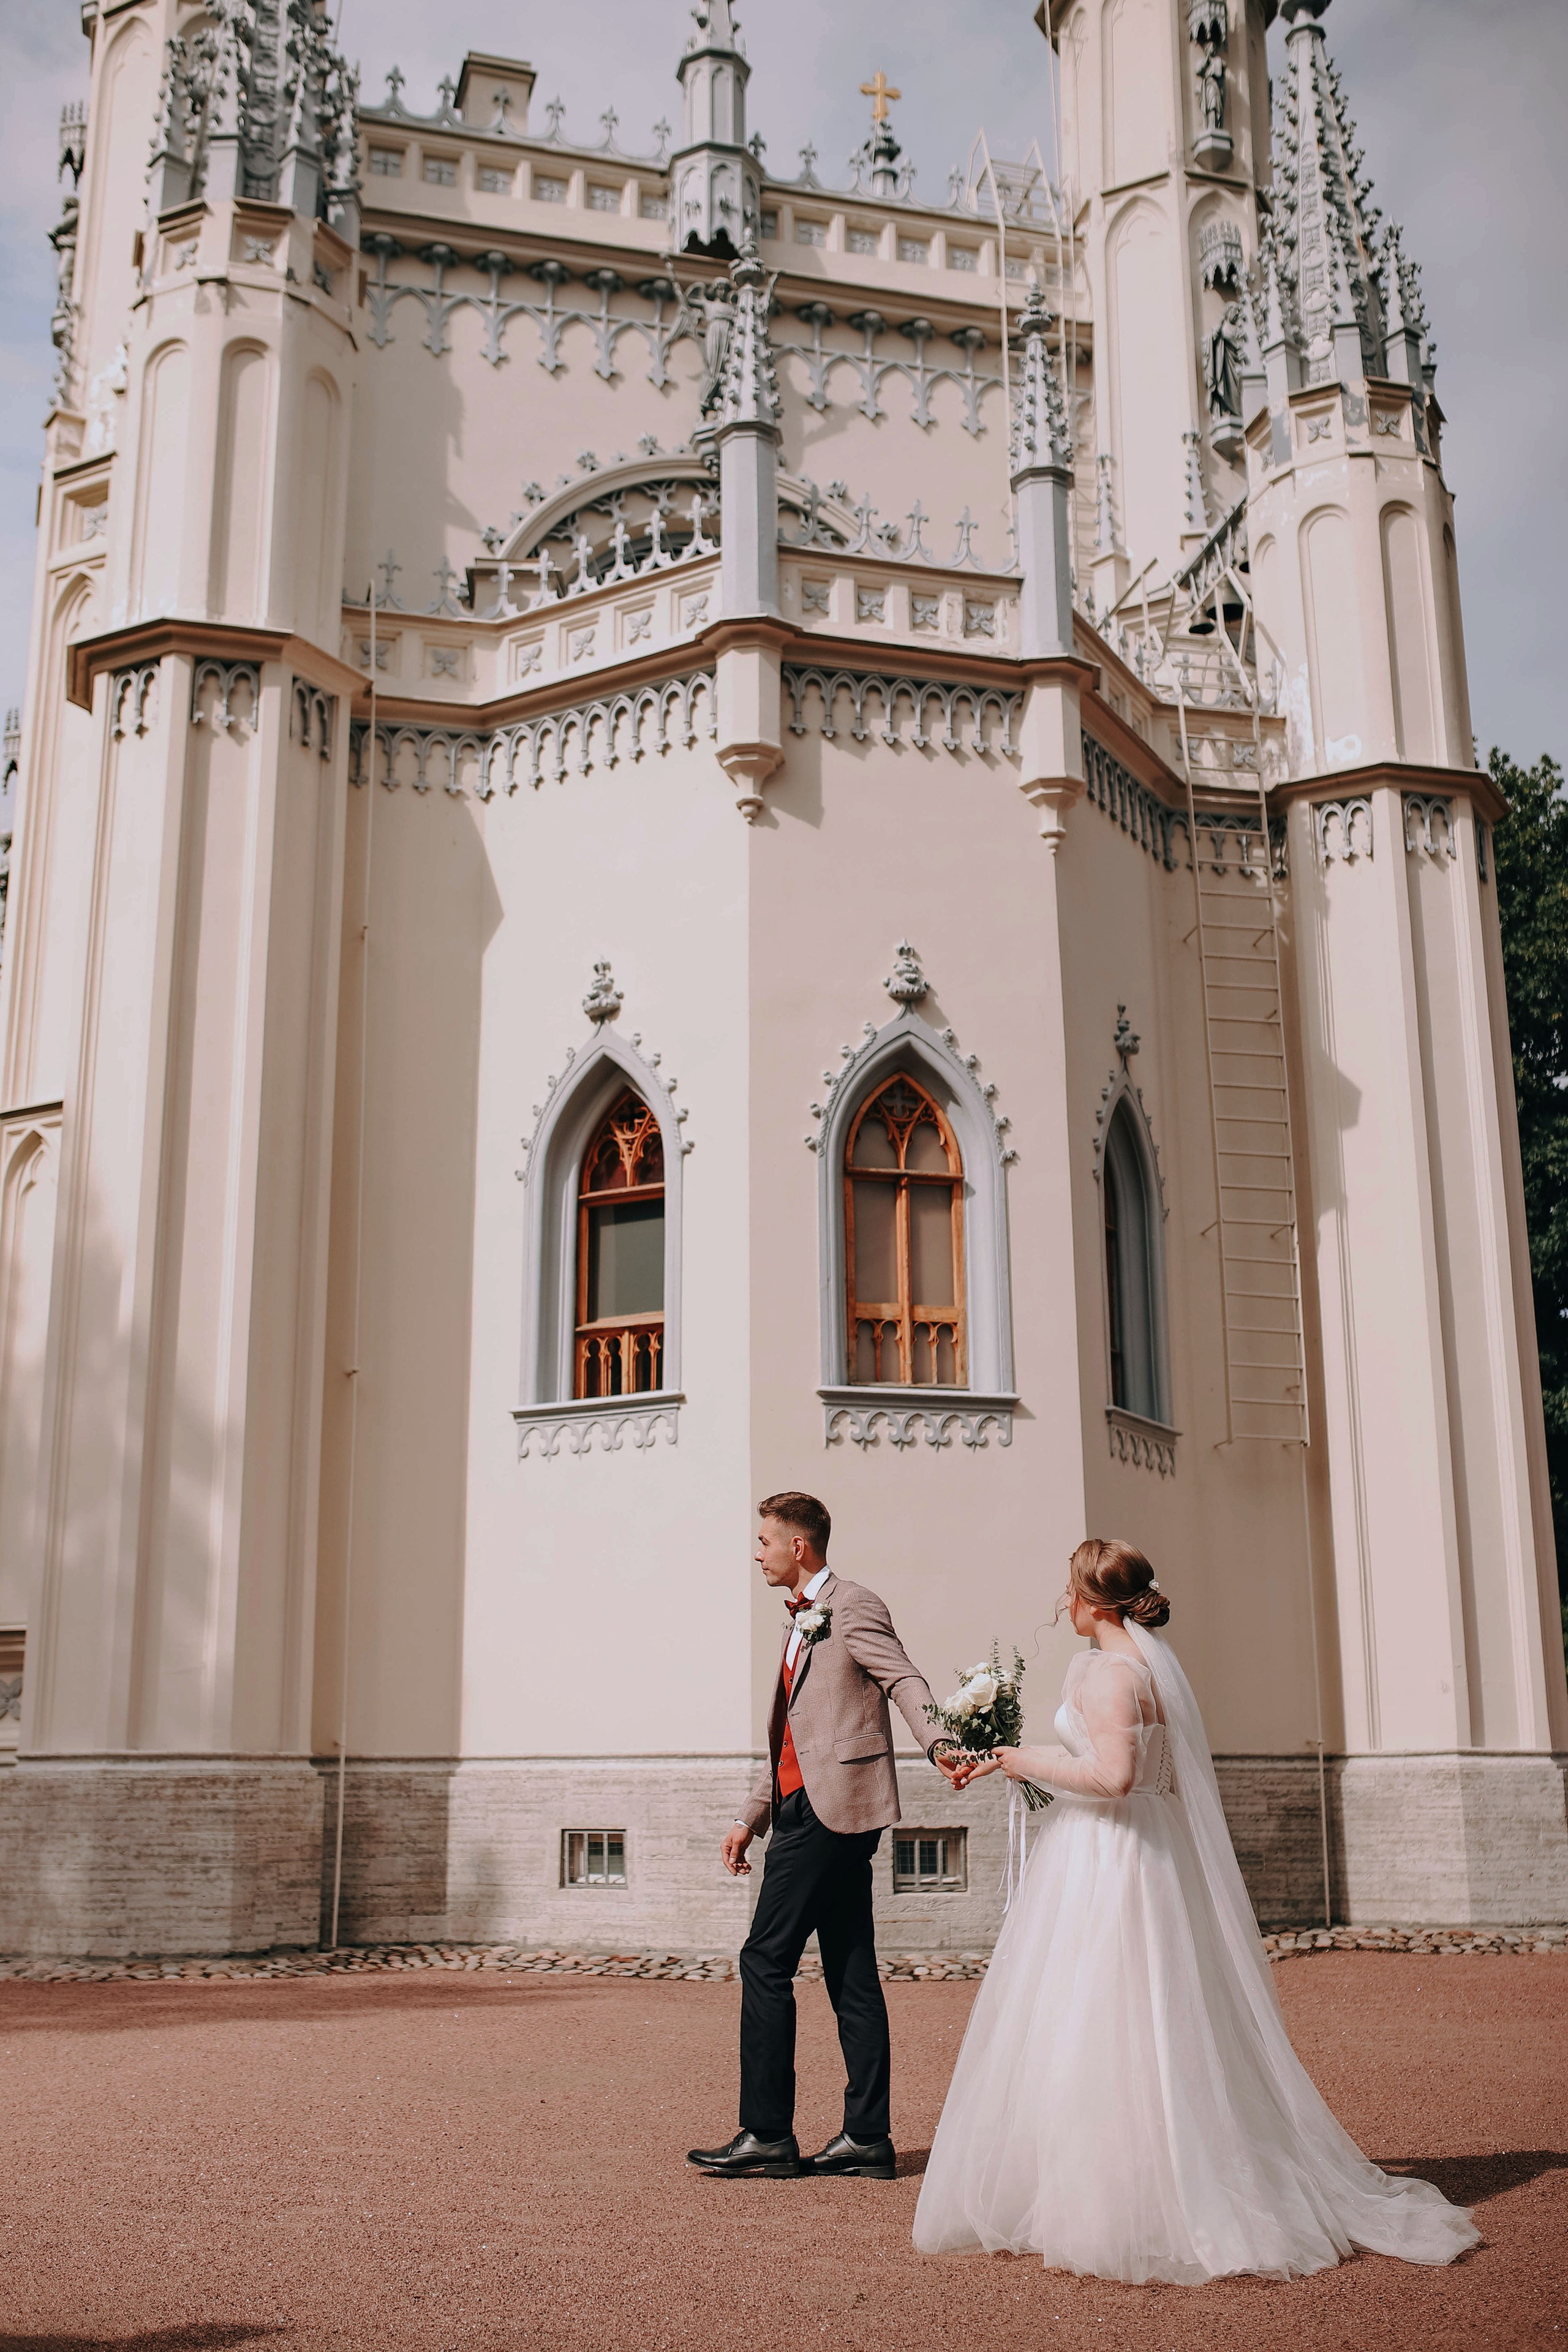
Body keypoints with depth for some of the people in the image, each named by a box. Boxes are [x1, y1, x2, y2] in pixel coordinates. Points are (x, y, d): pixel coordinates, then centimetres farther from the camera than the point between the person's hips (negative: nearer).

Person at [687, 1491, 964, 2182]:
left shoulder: (852, 1606, -5)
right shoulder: (800, 1622, 23)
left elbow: (903, 1680, -19)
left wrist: (938, 1745, -37)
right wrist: (749, 1818, 25)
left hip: (828, 1811, -9)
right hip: (814, 1810, 9)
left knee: (765, 1962, -7)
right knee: (851, 1976, 8)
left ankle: (766, 2135, -2)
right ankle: (867, 2138, 11)